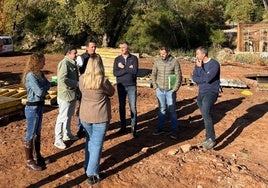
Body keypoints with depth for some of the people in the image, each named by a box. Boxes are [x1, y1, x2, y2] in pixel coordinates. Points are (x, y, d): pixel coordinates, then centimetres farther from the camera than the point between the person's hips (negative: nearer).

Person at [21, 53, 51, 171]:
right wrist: (45, 86, -6)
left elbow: (48, 85, 7)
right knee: (30, 135, 3)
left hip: (39, 106, 9)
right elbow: (40, 92, -24)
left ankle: (37, 156, 35)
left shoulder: (39, 73, 7)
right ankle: (29, 162, 16)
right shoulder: (31, 75, -21)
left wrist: (43, 87, -11)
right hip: (32, 108, -9)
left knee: (37, 133, 20)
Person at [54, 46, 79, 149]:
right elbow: (62, 79, -28)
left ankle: (67, 134, 36)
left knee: (69, 115, 20)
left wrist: (77, 85, 9)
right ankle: (58, 139, 9)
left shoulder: (72, 63, 12)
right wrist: (77, 83, -23)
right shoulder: (64, 63, -18)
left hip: (72, 94, 10)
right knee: (62, 117, -1)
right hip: (65, 94, -10)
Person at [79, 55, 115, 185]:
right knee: (97, 144, 6)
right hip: (100, 117, -4)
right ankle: (92, 174, 9)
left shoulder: (82, 79, -6)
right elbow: (111, 92, -1)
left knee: (89, 140, 25)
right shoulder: (103, 80, -19)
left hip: (85, 116, 5)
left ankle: (88, 166, 37)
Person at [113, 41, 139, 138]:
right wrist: (128, 69, -13)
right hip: (121, 86, 3)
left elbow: (135, 71, -16)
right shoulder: (117, 59, 3)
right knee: (122, 107, 9)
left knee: (133, 107, -3)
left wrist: (123, 68, -11)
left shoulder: (134, 58, -2)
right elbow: (115, 73, -9)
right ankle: (123, 127, 22)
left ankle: (133, 129, 6)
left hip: (132, 86, -2)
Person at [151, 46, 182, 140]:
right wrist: (155, 87, 1)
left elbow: (178, 76, -6)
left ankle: (174, 130, 9)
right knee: (161, 109, 11)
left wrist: (175, 89, -9)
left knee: (172, 110, 1)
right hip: (160, 90, 3)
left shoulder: (174, 62, -7)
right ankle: (160, 128, 20)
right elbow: (153, 74, 8)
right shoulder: (157, 61, 1)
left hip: (170, 90, -3)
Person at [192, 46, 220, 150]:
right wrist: (204, 80, -12)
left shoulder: (214, 64, -11)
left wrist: (200, 67, -13)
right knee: (205, 116, 11)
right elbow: (194, 78, 3)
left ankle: (211, 139, -20)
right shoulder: (198, 64, 10)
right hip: (201, 92, 7)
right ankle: (208, 138, 21)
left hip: (211, 92, -7)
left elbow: (208, 78, -21)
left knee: (206, 113, -25)